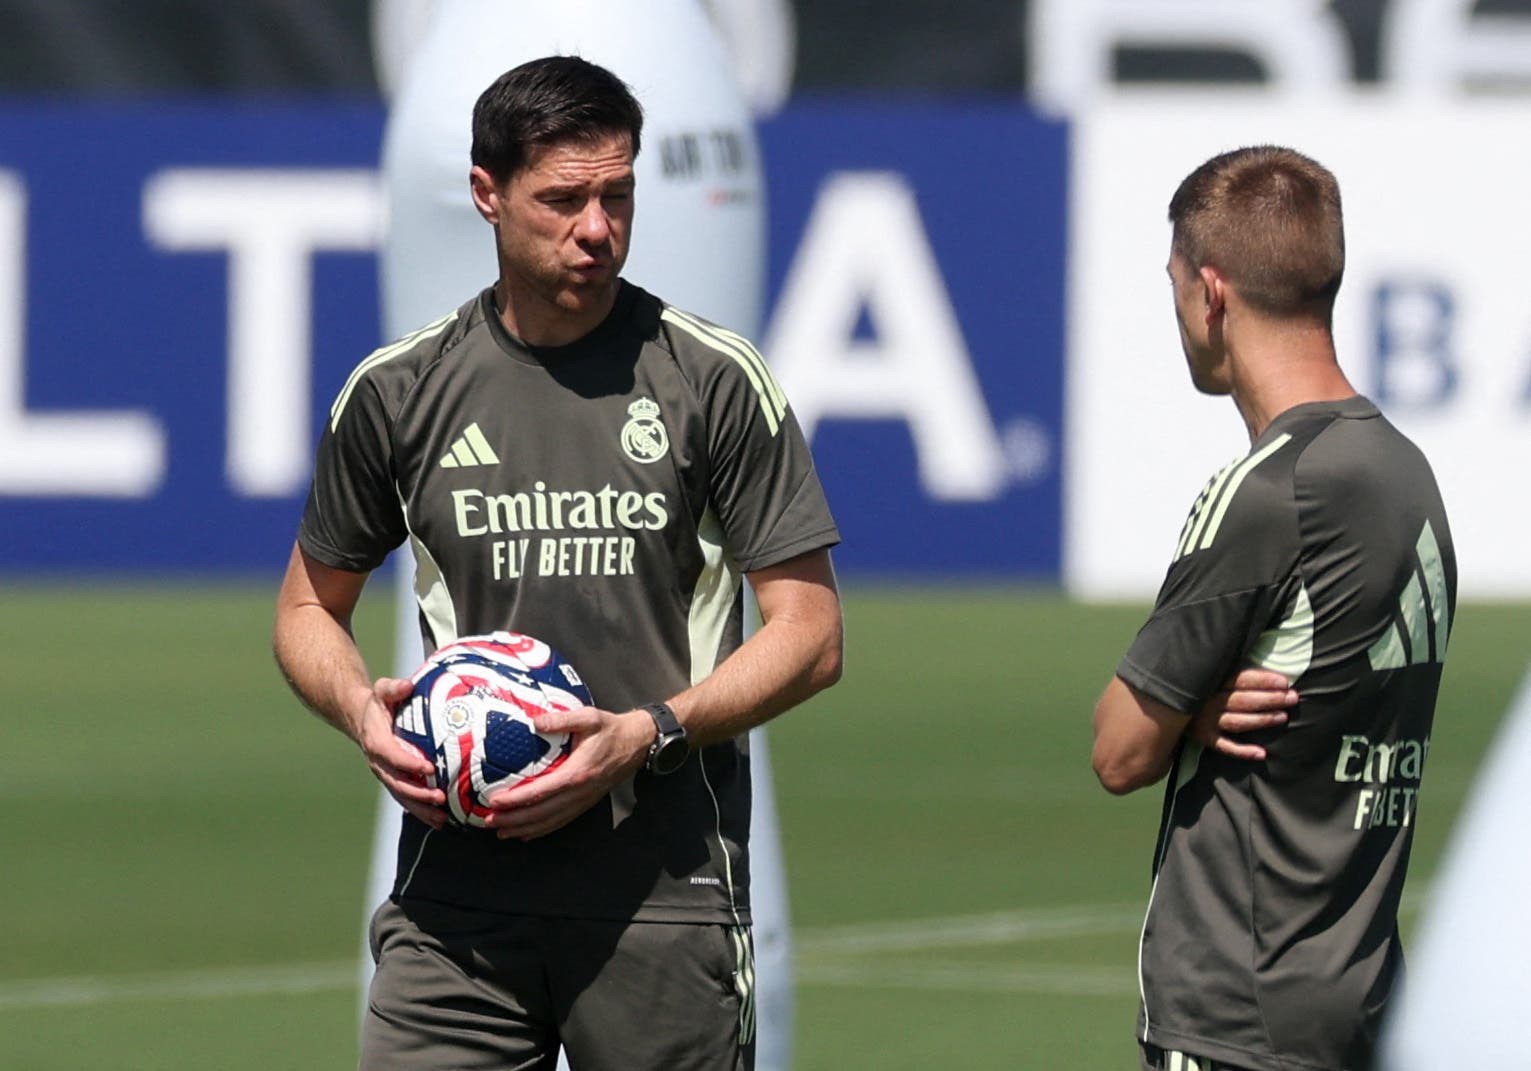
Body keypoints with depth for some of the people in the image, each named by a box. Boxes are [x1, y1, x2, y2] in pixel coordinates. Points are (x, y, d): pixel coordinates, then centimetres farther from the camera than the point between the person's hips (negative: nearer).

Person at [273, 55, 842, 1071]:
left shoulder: (717, 379, 1)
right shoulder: (399, 389, 7)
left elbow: (810, 635, 1)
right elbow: (311, 606, 20)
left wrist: (647, 735, -14)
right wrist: (363, 710, -3)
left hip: (664, 888, -1)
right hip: (457, 891, 2)